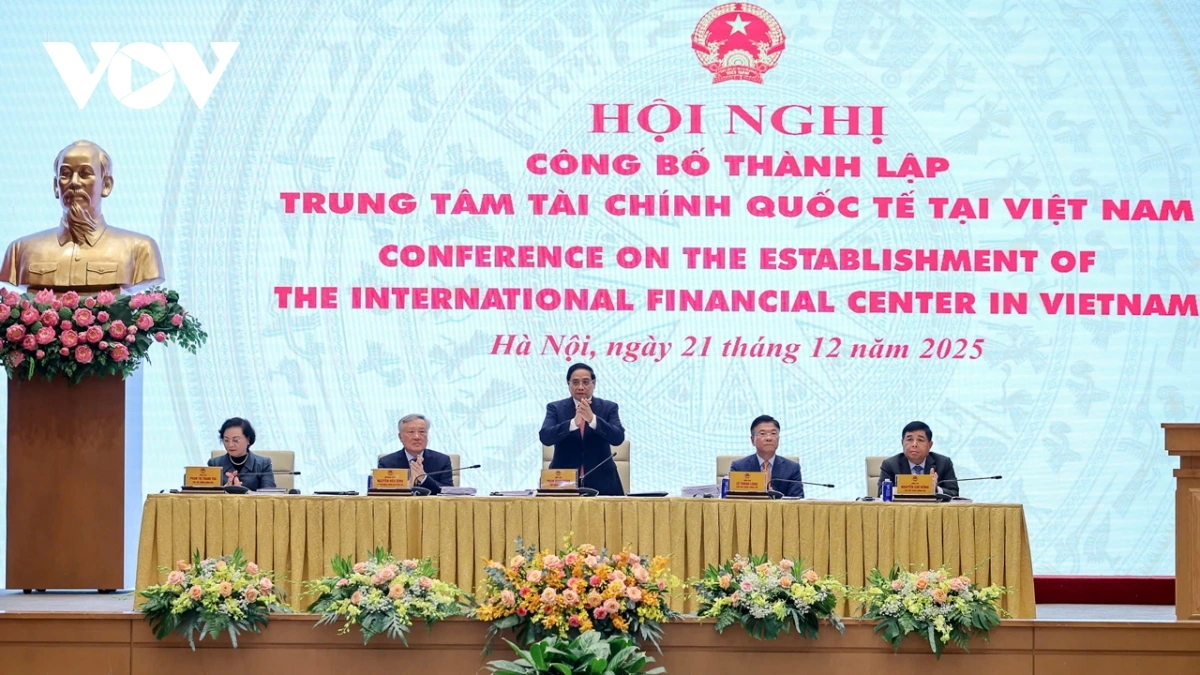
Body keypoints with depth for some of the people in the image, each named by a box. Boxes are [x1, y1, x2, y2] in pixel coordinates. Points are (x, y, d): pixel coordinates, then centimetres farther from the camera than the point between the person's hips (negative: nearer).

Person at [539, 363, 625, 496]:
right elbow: (545, 437, -12)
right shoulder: (555, 408, 4)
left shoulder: (609, 407, 4)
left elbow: (618, 438, -11)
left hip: (601, 482, 0)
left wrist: (592, 419, -27)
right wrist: (574, 422, -28)